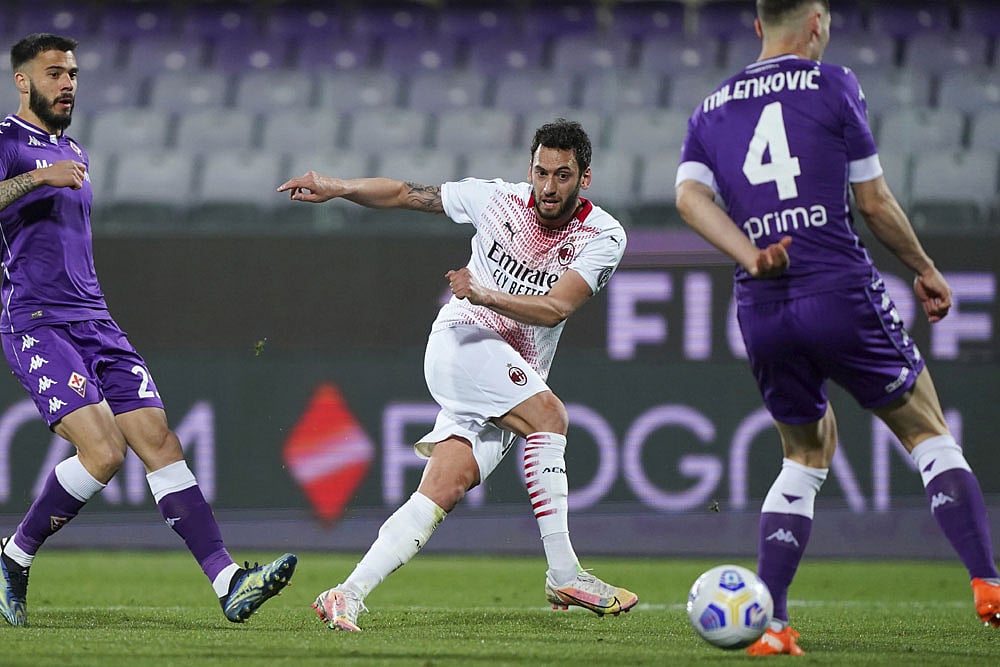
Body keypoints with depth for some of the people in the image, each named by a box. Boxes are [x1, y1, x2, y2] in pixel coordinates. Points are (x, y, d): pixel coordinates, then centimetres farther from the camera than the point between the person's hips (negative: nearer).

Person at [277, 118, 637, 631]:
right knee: (549, 415, -27)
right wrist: (338, 187, 1)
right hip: (464, 340, -2)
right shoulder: (498, 199, 1)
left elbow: (556, 308, -14)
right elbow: (407, 194, 12)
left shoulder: (603, 237, -1)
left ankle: (347, 596, -14)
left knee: (443, 490, -13)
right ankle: (564, 575, -29)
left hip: (519, 376, 2)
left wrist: (488, 294, -27)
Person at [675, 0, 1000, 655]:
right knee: (929, 435, 8)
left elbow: (690, 194, 0)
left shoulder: (712, 109, 17)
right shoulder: (833, 85, 4)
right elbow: (874, 201, 3)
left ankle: (767, 621, 8)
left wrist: (751, 256, -11)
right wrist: (926, 270, 15)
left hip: (762, 311, 4)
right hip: (841, 293, -4)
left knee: (807, 455, 20)